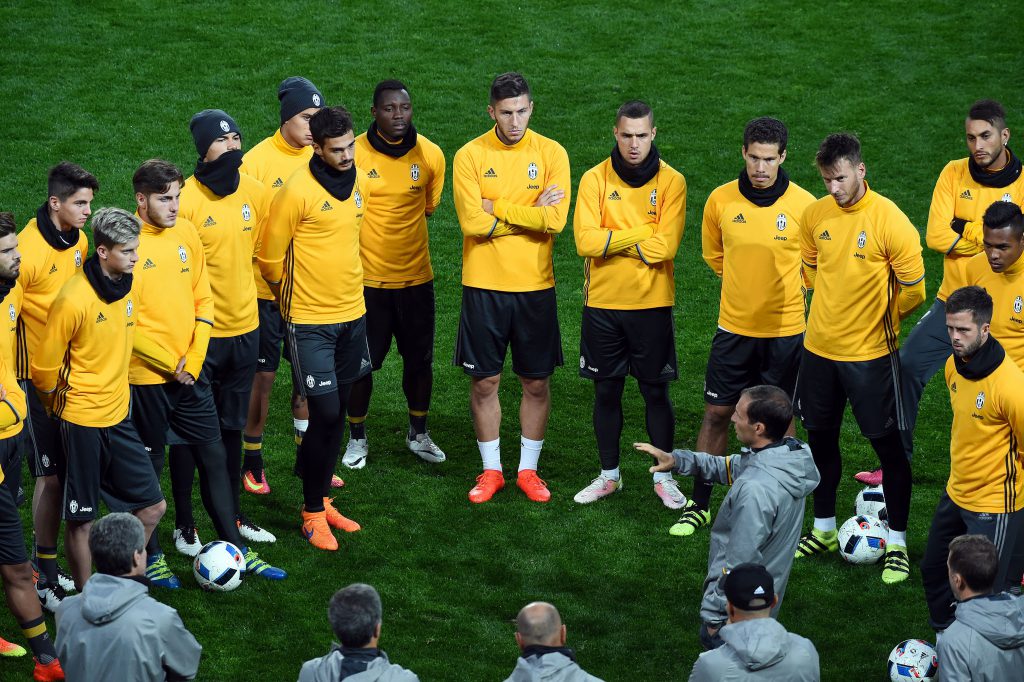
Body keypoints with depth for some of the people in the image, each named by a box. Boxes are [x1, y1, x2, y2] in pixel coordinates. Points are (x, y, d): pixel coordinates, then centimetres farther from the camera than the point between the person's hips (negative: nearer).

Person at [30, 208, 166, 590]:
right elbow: (45, 365, -12)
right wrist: (59, 401, 4)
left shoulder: (125, 286, 0)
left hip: (118, 414, 7)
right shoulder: (74, 299, -22)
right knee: (82, 519, 4)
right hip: (81, 421, -7)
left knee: (152, 506, 7)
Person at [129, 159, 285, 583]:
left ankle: (235, 548, 22)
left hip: (190, 371, 6)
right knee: (148, 467, 8)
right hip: (146, 377, -6)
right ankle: (149, 556, 22)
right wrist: (167, 364, -14)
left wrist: (194, 358, -3)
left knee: (213, 457, 11)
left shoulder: (186, 233, 3)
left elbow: (203, 299, 8)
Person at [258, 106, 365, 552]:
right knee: (325, 413, -8)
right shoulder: (298, 191, -16)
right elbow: (270, 257, -8)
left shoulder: (353, 183, 5)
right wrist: (293, 297, 6)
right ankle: (312, 513, 5)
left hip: (353, 315, 6)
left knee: (336, 414, 12)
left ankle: (321, 500, 24)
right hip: (311, 322, -6)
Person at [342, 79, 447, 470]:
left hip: (416, 276, 2)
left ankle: (418, 433, 30)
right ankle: (357, 438, 22)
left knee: (420, 360, 11)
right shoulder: (353, 153, -10)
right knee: (362, 363, 4)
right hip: (366, 277, -2)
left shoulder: (430, 155, -3)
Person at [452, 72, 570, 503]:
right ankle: (491, 470, 21)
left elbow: (555, 220, -15)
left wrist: (496, 208, -14)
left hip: (535, 286, 1)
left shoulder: (551, 154, -3)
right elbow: (472, 222, -15)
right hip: (484, 286, -1)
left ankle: (528, 469, 22)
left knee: (537, 383, 7)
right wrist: (529, 214, -12)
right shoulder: (470, 156, -5)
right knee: (484, 382, 6)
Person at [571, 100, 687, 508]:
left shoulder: (671, 182, -6)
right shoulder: (595, 180, -3)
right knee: (606, 391, 11)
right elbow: (585, 242, -14)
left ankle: (664, 476, 20)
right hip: (602, 304, 1)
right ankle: (609, 476, 24)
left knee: (656, 391, 6)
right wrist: (640, 235, -15)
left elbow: (664, 247, -16)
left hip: (652, 304, -1)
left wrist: (613, 240, -12)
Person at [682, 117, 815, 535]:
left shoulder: (804, 205, -11)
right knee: (716, 413, 6)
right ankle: (699, 504, 17)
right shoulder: (721, 200, -4)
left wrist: (783, 290, 4)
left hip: (784, 330, -2)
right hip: (733, 327, 2)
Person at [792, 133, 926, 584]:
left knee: (887, 444, 2)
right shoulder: (815, 215, -2)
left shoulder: (889, 220, -16)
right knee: (820, 436, 15)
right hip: (819, 347, 5)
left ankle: (896, 542, 13)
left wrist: (877, 320, 4)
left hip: (870, 353, -5)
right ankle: (824, 529, 32)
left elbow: (913, 288, -9)